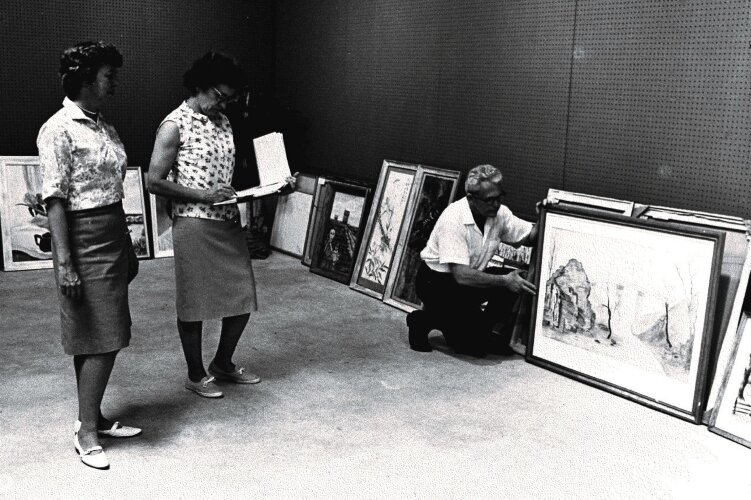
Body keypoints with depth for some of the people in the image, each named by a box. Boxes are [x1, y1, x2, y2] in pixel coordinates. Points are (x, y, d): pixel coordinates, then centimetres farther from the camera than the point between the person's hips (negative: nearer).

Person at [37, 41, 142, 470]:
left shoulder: (105, 128, 12)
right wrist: (64, 262, -19)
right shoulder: (59, 129, -12)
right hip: (84, 238, -8)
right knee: (99, 338, -5)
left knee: (105, 336, 13)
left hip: (114, 237, 8)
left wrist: (128, 249, 19)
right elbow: (55, 199, -15)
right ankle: (87, 432, 8)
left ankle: (94, 418, 25)